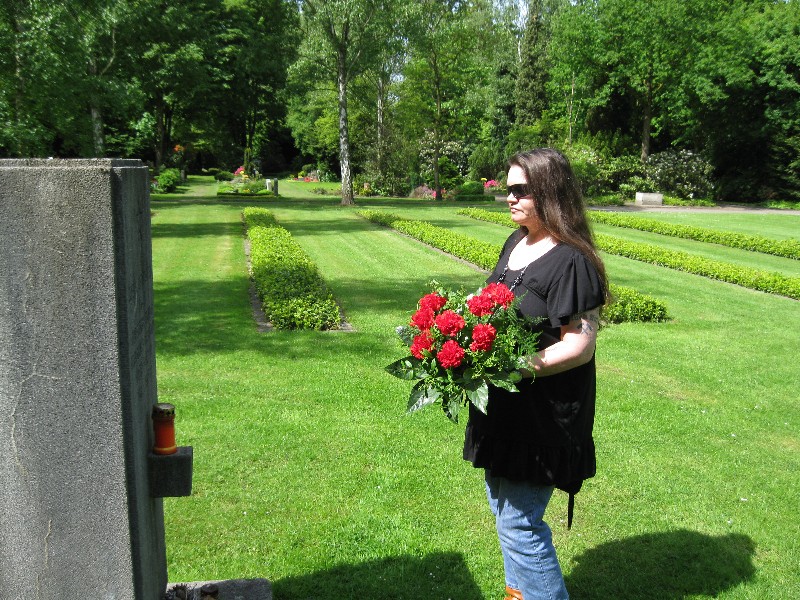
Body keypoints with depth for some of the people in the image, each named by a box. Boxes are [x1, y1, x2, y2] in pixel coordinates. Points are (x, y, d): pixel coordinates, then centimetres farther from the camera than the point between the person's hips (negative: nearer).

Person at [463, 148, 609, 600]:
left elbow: (580, 347, -21)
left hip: (543, 413, -9)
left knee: (519, 522, -1)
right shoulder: (516, 243, 7)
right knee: (502, 507, 22)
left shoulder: (571, 261, -20)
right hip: (503, 406, 9)